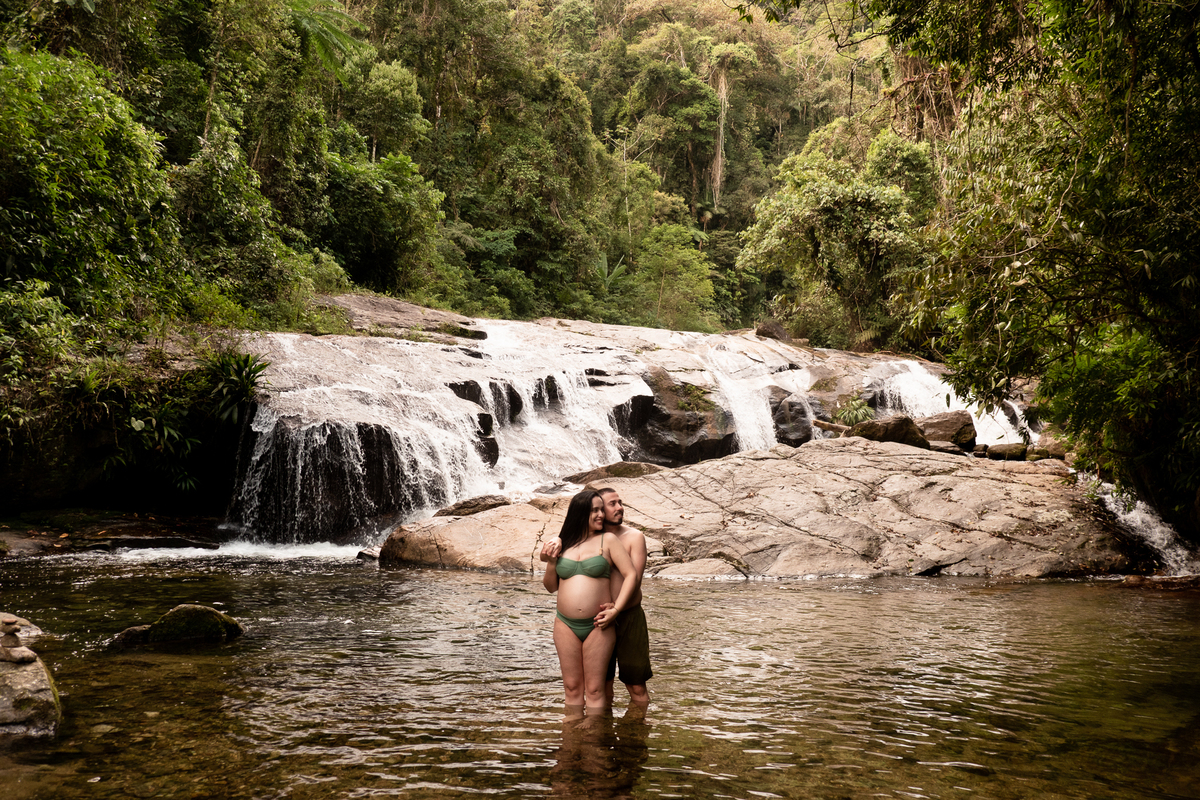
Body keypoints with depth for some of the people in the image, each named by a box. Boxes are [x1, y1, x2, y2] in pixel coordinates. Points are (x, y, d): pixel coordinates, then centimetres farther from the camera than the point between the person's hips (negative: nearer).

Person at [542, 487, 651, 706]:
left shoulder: (634, 537, -4)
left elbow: (634, 579, -13)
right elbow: (545, 556, 3)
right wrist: (555, 543, -21)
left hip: (629, 617, -2)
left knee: (637, 686, 2)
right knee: (601, 684, 10)